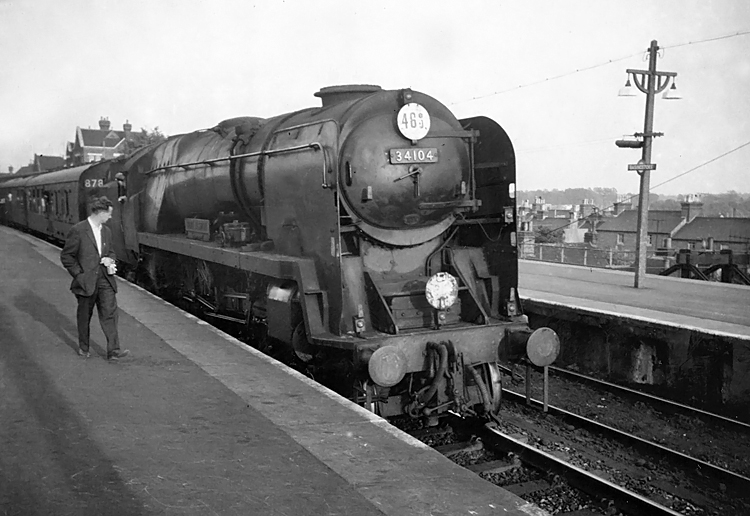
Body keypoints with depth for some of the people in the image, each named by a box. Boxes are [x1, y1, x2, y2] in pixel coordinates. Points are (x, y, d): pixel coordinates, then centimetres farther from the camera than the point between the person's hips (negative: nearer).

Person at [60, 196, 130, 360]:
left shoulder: (106, 231, 10)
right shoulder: (78, 231, -10)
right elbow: (66, 256, -7)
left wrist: (109, 261, 1)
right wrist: (79, 274, -10)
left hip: (104, 279, 4)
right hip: (86, 281, -4)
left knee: (110, 312, -5)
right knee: (84, 316, 11)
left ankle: (113, 350, -6)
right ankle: (84, 348, 28)